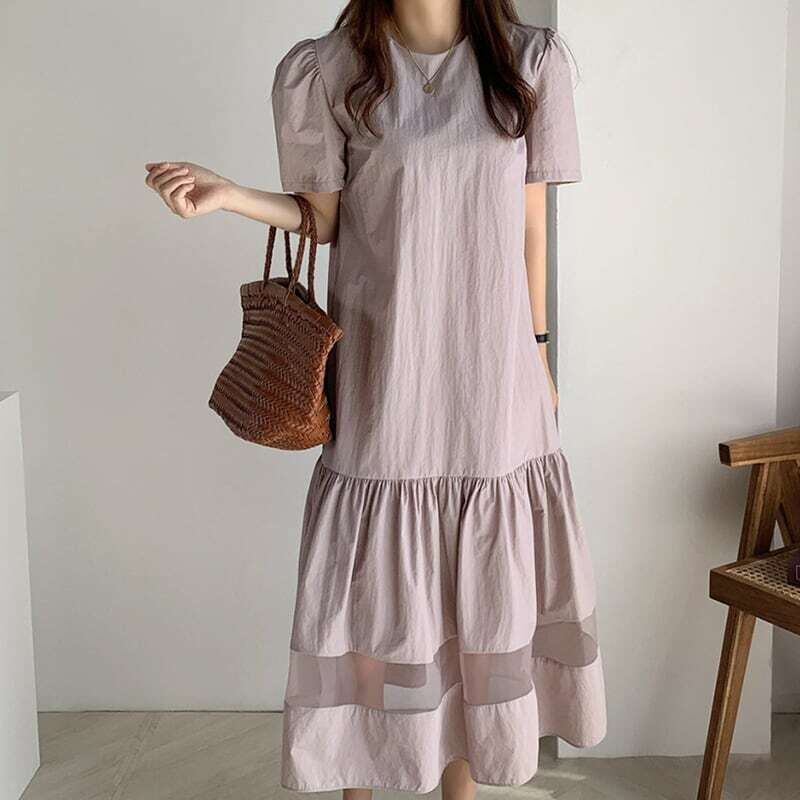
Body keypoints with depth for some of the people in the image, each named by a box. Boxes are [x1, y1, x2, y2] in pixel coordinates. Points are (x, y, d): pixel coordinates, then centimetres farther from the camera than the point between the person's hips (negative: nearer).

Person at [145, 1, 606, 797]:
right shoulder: (328, 70, -1)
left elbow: (532, 225, 6)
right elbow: (323, 217, 5)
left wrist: (537, 352, 10)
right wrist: (231, 195, -11)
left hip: (491, 372, 2)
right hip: (385, 374, -2)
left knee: (481, 589, 11)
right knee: (371, 590, 5)